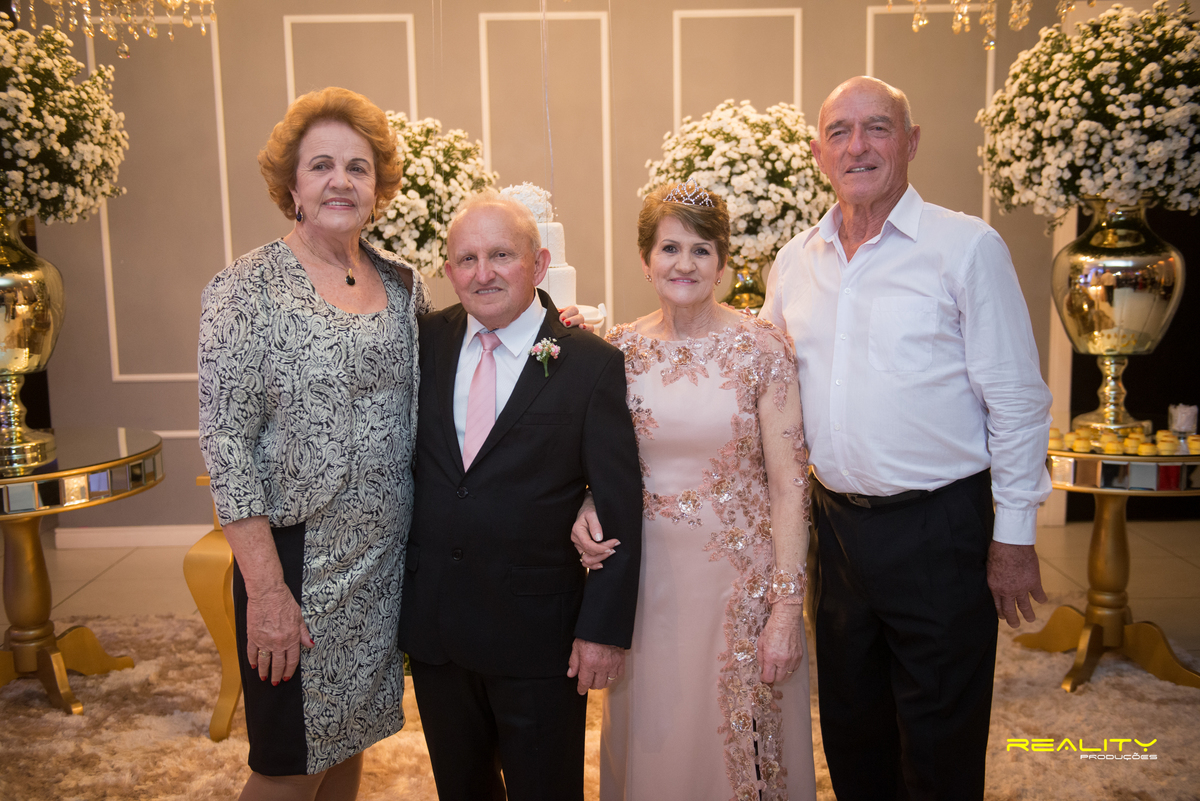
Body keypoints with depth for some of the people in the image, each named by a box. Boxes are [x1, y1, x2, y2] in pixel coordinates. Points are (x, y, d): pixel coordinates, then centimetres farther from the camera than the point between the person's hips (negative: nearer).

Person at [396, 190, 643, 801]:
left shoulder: (592, 364, -10)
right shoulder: (425, 343, 1)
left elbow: (619, 509, -10)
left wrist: (604, 627, -12)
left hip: (539, 636, -3)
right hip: (431, 622, 4)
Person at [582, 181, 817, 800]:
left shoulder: (761, 347, -8)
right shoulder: (620, 349, 0)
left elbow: (788, 482, -9)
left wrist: (787, 607, -12)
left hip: (741, 574, -2)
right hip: (647, 575, 3)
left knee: (739, 740, 13)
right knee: (654, 740, 17)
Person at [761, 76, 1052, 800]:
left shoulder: (968, 248, -8)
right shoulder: (794, 262, 6)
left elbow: (1017, 405, -8)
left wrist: (1014, 537, -8)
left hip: (938, 530, -4)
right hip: (836, 522, 5)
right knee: (850, 729, 20)